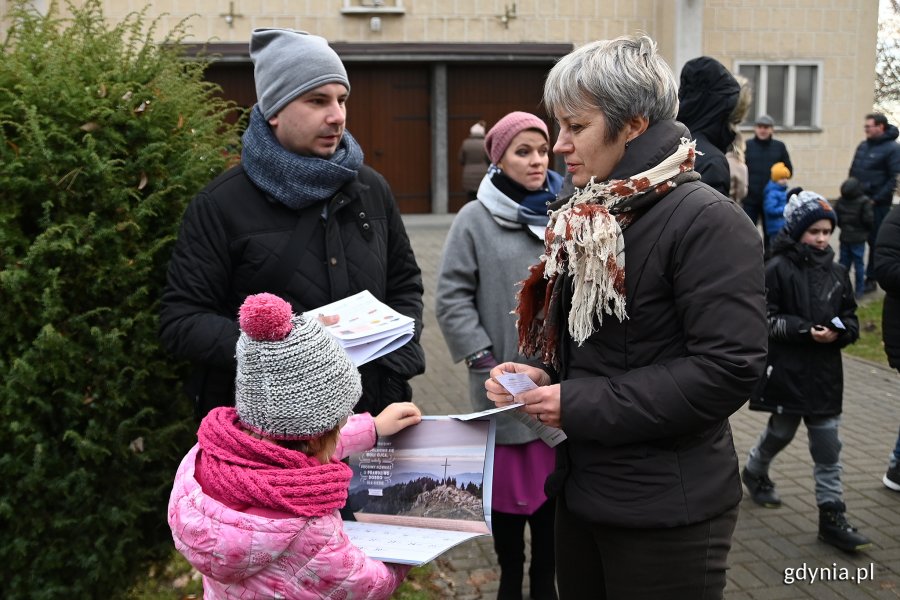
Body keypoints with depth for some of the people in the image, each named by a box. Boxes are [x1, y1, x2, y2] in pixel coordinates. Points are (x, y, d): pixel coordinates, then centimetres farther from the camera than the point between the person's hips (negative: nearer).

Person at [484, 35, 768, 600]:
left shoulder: (706, 221, -17)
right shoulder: (586, 216, 10)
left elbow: (728, 369, -24)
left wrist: (581, 406, -21)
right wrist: (543, 376, -2)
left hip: (666, 510, -8)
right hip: (582, 489, 8)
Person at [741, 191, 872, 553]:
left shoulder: (836, 273, 5)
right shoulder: (778, 269, -9)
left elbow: (851, 320, 11)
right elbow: (765, 318, -11)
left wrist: (839, 331, -11)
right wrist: (805, 330, -20)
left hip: (825, 373, 4)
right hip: (786, 370, -4)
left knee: (827, 447, 4)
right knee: (781, 431, 15)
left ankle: (832, 516, 11)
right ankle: (755, 472, 44)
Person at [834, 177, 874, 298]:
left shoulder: (840, 201, -2)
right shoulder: (864, 201, -16)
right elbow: (868, 219, -14)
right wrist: (869, 228, 7)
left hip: (844, 237, 4)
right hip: (858, 238, -4)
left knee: (844, 263, 12)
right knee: (858, 263, 3)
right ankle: (859, 290, 8)